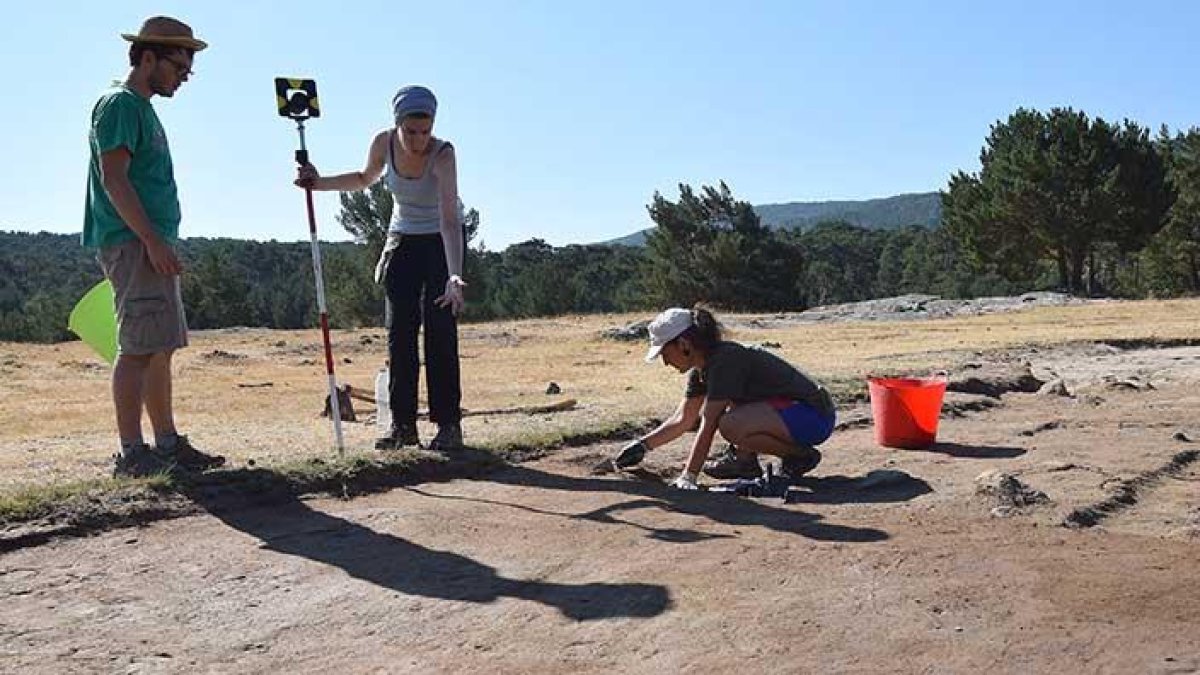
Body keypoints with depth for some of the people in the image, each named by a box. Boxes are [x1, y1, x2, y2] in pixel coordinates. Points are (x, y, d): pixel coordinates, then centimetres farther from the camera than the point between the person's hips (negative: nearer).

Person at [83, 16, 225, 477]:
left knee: (160, 349, 10)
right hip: (133, 244, -10)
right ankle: (131, 453, -8)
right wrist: (153, 241, -22)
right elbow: (113, 179, -17)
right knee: (138, 349, -10)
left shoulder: (143, 110, 22)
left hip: (152, 247, 10)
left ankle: (168, 444, 16)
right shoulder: (120, 104, -7)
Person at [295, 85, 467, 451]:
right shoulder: (383, 143, -15)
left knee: (440, 331, -13)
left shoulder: (442, 154, -29)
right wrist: (321, 182, -5)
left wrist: (454, 276, -52)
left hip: (442, 241, -4)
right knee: (399, 331, -2)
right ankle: (403, 424, 3)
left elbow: (450, 220, -40)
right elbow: (365, 179, 9)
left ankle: (449, 423, -7)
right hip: (403, 239, 4)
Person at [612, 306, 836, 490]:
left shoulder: (725, 360, -20)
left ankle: (799, 455, -11)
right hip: (786, 408, 10)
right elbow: (683, 420, 18)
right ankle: (746, 459, 9)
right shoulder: (701, 369, 8)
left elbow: (708, 425, -22)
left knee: (730, 425, -31)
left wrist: (688, 476, -21)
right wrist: (643, 445, 14)